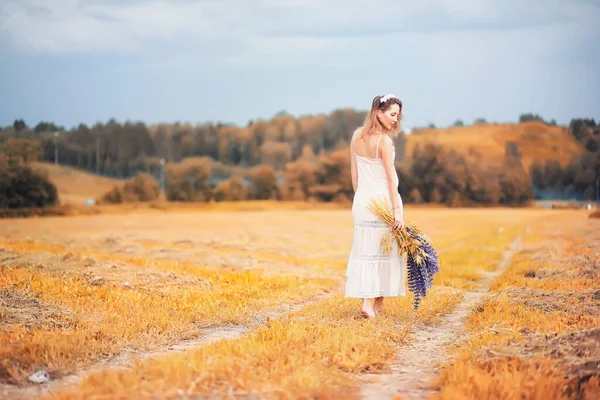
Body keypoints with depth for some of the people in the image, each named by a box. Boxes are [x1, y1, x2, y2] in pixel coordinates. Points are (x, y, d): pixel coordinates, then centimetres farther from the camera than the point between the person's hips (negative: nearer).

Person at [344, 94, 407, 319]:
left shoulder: (357, 136, 4)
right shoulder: (384, 141, -16)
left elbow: (354, 173, 9)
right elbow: (391, 178, -15)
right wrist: (398, 210, -13)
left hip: (362, 200, 6)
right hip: (383, 200, -6)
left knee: (364, 249, 6)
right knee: (384, 250, 7)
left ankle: (367, 301, -3)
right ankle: (378, 302, 14)